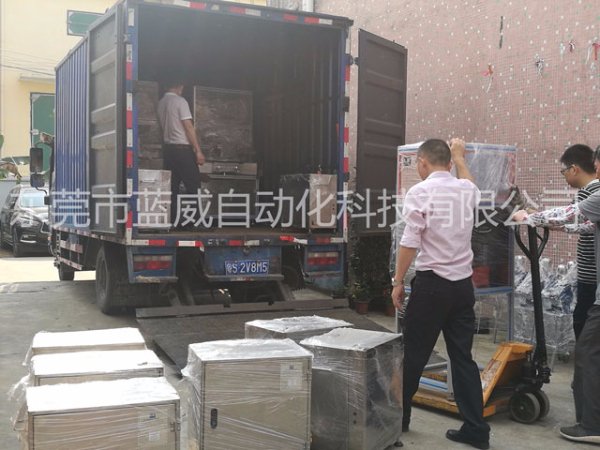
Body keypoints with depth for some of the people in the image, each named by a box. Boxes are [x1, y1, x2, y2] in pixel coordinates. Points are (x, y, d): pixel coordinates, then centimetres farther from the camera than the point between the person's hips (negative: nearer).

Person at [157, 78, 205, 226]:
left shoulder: (161, 103, 11)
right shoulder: (180, 101, -9)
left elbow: (164, 126, 15)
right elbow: (189, 127, -13)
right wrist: (198, 151, -12)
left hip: (168, 147, 7)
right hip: (182, 148, -7)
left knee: (172, 186, 7)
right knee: (193, 185, -2)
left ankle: (171, 221, 6)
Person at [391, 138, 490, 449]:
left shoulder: (420, 192, -10)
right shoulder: (467, 190, 7)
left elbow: (409, 243, -13)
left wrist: (398, 282, -3)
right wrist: (460, 157, 47)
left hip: (432, 284, -5)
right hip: (464, 284, 5)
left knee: (413, 355, 8)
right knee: (463, 357, 10)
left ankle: (398, 417, 23)